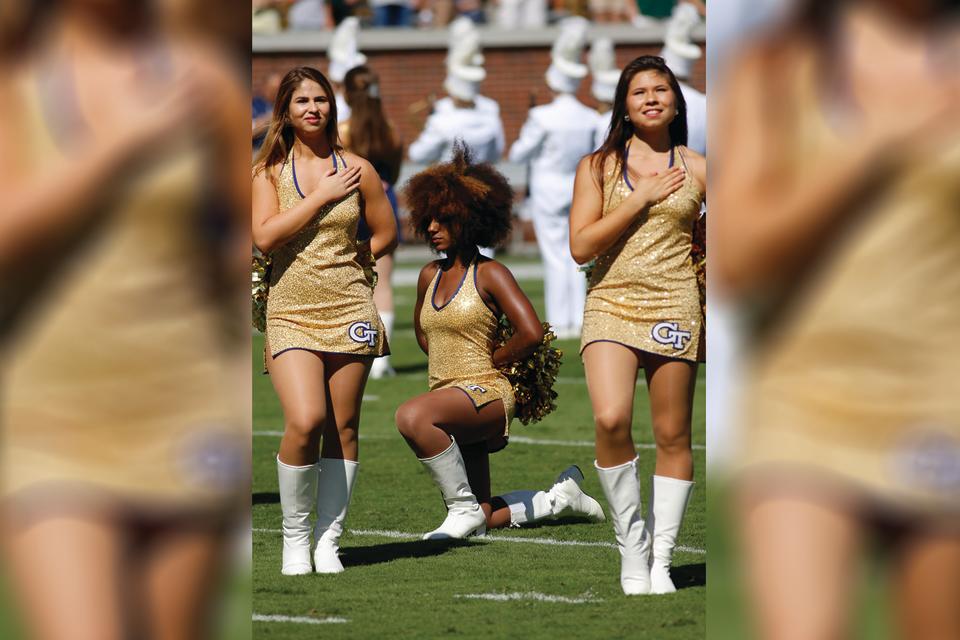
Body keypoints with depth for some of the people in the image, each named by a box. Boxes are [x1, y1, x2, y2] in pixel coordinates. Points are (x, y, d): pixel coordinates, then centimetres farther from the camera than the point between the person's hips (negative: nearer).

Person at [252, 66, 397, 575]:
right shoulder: (269, 171, 3)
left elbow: (385, 236, 15)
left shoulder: (356, 169, 4)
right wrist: (323, 195, -11)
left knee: (342, 429, 1)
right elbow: (265, 236, -12)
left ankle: (327, 539, 10)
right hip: (290, 312, -2)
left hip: (349, 310, 2)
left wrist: (343, 265, 9)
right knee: (305, 420, -17)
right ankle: (294, 534, -1)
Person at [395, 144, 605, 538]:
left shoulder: (490, 274, -7)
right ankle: (558, 498, 33)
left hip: (485, 392, -8)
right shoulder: (429, 276, 12)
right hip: (447, 394, 8)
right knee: (480, 518, 10)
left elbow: (531, 333, -18)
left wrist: (490, 361, -5)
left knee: (412, 416, -38)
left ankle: (465, 509, -25)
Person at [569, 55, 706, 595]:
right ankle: (633, 547, -5)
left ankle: (661, 560, 10)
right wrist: (641, 197, -8)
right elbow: (581, 246, -4)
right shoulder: (599, 167, 5)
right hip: (611, 306, -1)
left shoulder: (695, 169, 7)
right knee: (611, 420, -21)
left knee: (673, 436, 1)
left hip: (675, 308, 1)